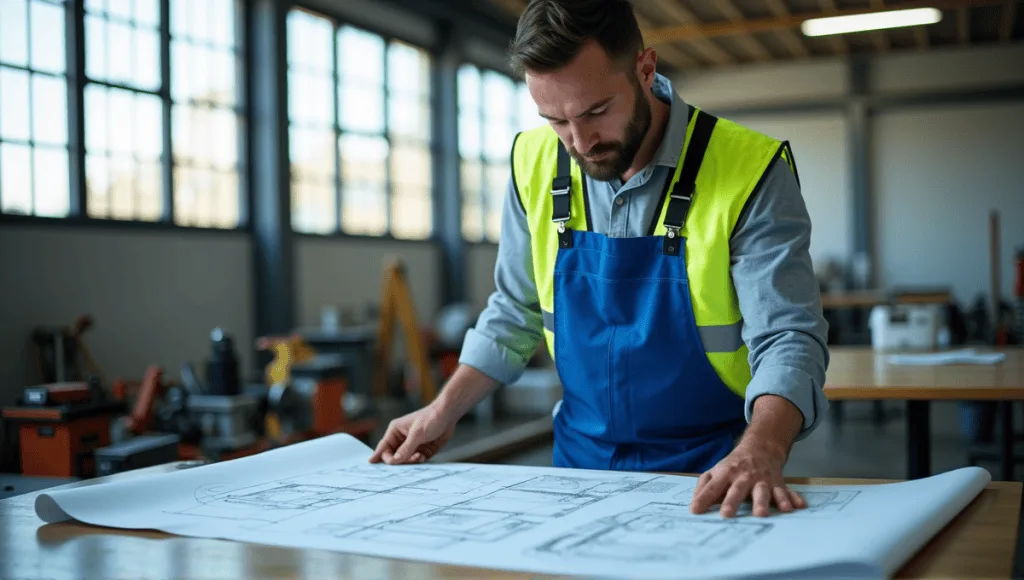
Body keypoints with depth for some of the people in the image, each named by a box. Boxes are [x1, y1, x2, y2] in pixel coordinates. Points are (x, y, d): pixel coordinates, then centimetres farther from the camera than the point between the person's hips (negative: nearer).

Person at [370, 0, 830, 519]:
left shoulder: (750, 171, -15)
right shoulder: (535, 164, -2)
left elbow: (786, 336, -20)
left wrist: (759, 455, -38)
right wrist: (445, 410, 3)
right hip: (582, 458, 4)